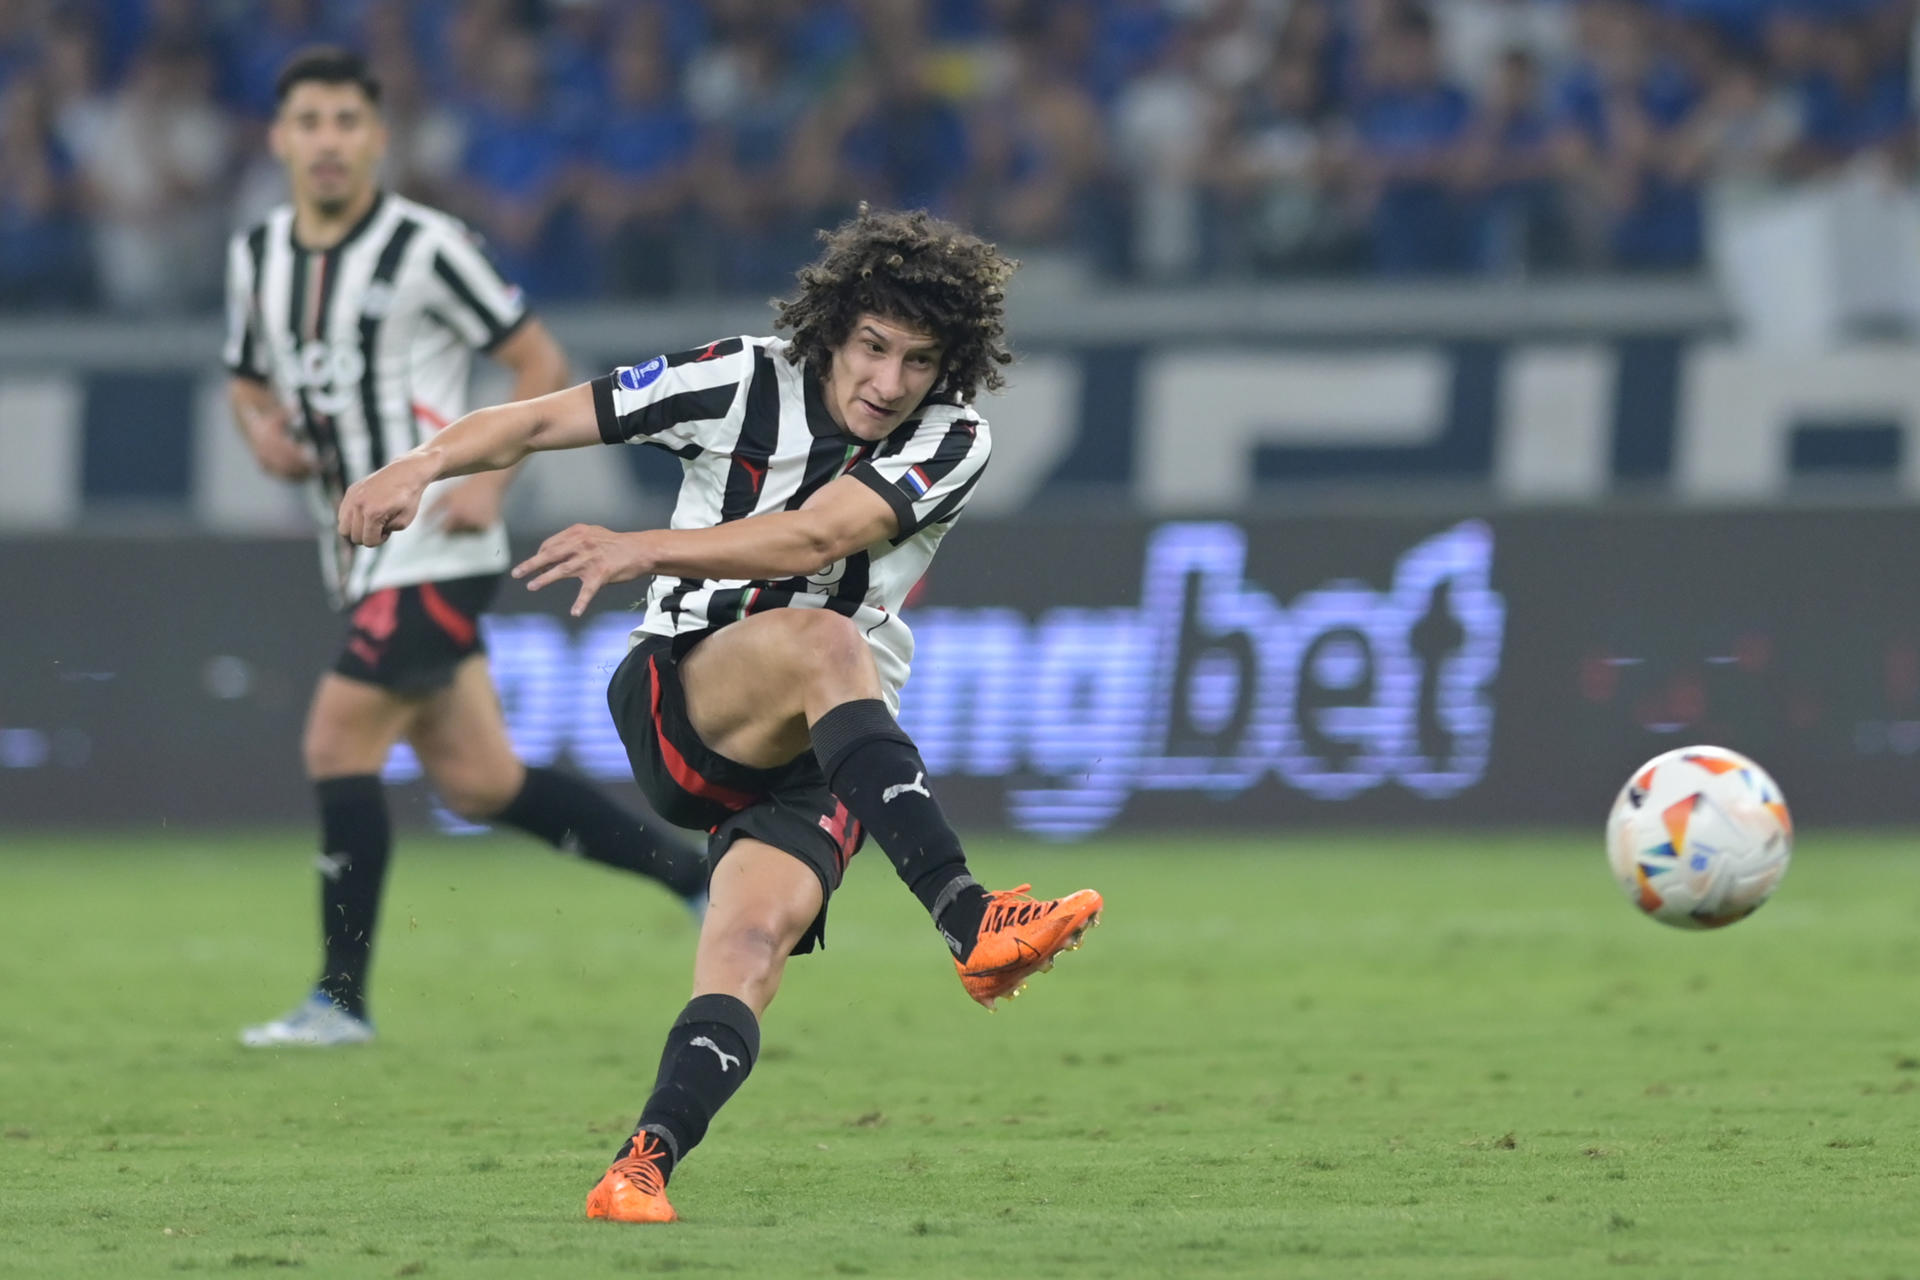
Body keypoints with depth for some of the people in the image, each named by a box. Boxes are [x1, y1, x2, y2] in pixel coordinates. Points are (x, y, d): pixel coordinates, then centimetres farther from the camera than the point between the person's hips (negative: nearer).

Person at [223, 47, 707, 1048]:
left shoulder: (424, 247, -10)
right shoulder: (256, 256, 9)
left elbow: (539, 363, -4)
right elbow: (248, 380, 24)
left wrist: (489, 479, -16)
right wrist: (262, 431, 1)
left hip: (434, 546, -7)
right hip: (363, 556, 7)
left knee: (338, 742, -13)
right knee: (478, 783, 7)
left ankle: (340, 996, -5)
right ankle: (701, 878, 20)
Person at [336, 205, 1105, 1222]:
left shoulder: (953, 443, -4)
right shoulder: (750, 384, -4)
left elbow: (816, 538, -20)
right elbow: (540, 420, -2)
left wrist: (644, 550, -31)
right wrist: (426, 464, -20)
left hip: (814, 752, 2)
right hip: (675, 704, -2)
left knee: (754, 941, -26)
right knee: (827, 642, -34)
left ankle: (644, 1166, -34)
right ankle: (970, 924, -45)